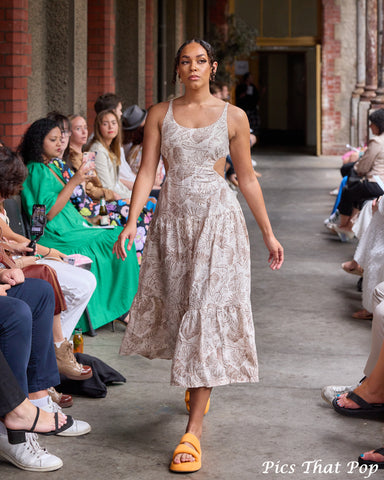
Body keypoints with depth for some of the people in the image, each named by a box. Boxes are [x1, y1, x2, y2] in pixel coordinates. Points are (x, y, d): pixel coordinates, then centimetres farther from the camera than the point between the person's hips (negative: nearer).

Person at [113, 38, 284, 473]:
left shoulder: (233, 117, 3)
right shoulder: (160, 114, 6)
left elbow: (247, 178, 7)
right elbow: (147, 171, 1)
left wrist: (268, 233, 8)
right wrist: (131, 222, -12)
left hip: (217, 219, -3)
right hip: (171, 219, 3)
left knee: (208, 311, -10)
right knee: (174, 306, 10)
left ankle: (193, 431, -11)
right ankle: (198, 384, 41)